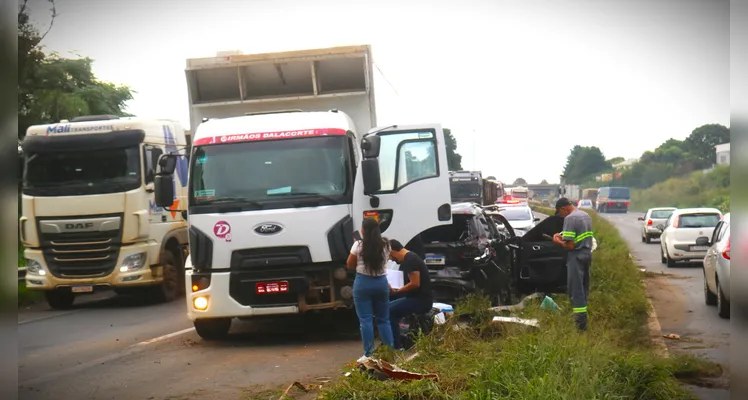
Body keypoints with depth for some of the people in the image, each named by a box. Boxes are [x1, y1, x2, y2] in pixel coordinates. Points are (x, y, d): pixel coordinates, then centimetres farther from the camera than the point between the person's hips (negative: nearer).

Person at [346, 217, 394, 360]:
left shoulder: (359, 245, -9)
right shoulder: (385, 245, 0)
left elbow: (350, 264, 2)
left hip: (363, 283, -4)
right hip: (381, 282, 4)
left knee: (365, 320, -1)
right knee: (383, 319, 12)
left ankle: (368, 354, -4)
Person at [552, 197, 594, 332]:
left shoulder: (570, 218, -17)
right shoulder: (586, 215, 12)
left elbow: (570, 245, -21)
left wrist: (558, 241, -2)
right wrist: (564, 236, 17)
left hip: (576, 256, -9)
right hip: (587, 254, 9)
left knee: (576, 289, -6)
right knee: (583, 287, 19)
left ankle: (581, 323, -8)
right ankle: (582, 315, 29)